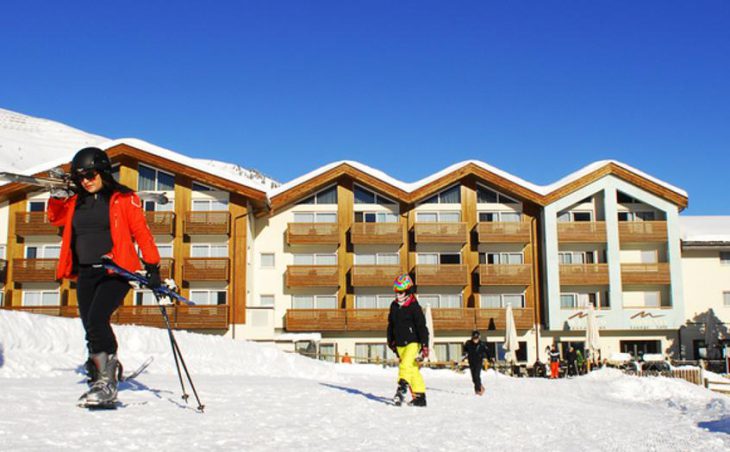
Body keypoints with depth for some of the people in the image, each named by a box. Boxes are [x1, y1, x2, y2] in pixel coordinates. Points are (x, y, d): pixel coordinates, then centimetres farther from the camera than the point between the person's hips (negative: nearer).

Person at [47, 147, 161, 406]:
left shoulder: (123, 199, 0)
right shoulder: (77, 202, 16)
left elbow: (141, 231, -3)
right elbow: (55, 218, 32)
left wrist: (152, 267, -8)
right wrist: (57, 198, 10)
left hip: (116, 271, -6)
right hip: (86, 274, 6)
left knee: (96, 320, -22)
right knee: (91, 329, 7)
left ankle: (106, 380, -19)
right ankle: (104, 375, 20)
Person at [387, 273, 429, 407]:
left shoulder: (414, 307, -10)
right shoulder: (394, 306, 9)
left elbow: (422, 327, -14)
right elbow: (391, 325, 20)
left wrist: (424, 345, -19)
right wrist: (391, 342, 22)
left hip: (413, 342, -6)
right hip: (400, 344, 6)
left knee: (405, 365, -23)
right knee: (413, 370, 9)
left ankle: (401, 389, -31)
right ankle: (419, 396, 13)